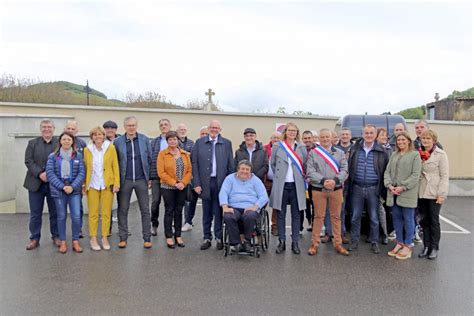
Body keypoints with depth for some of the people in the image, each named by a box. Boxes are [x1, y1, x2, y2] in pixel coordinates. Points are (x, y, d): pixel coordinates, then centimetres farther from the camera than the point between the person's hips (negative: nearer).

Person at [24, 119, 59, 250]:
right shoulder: (32, 143, 7)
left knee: (55, 212, 8)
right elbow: (28, 161, -2)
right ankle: (34, 239, 18)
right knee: (35, 213, 7)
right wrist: (40, 174, -16)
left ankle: (56, 236, 21)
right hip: (36, 183, 1)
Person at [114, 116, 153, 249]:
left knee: (145, 210, 4)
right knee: (123, 210, 7)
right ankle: (123, 238, 19)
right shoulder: (118, 142, 0)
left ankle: (147, 238, 13)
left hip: (141, 179, 0)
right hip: (125, 180, 0)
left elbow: (150, 158, 5)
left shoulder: (144, 139, 2)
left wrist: (149, 177, 2)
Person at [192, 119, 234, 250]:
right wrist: (196, 183, -4)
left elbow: (231, 165, 4)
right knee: (206, 213, 9)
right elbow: (194, 164, 2)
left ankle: (219, 238, 17)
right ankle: (207, 238, 20)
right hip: (205, 183, 1)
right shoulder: (199, 143, 6)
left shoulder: (227, 143, 6)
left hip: (220, 183, -1)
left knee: (218, 212, 5)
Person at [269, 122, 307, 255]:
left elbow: (305, 165, 10)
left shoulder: (302, 147, 7)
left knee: (296, 214, 6)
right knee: (281, 214, 6)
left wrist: (301, 177, 3)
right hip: (281, 185, -1)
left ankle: (295, 242, 15)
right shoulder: (277, 146, 3)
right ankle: (282, 242, 15)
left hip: (296, 185, 1)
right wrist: (279, 176, 7)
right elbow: (272, 164, 10)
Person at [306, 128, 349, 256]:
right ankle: (315, 244, 15)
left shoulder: (340, 153, 8)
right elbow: (310, 171, -6)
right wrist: (323, 181, -18)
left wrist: (335, 180, -18)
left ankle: (338, 244, 20)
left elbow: (344, 170, -1)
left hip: (336, 189, 2)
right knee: (319, 217, 6)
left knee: (336, 217, 9)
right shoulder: (313, 153, 3)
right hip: (318, 189, -1)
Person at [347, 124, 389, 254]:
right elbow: (349, 168, 6)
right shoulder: (354, 149, 3)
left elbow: (386, 171, 3)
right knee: (355, 216, 8)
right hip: (357, 188, 1)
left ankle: (374, 242, 22)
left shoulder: (382, 152, 0)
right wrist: (348, 186, 2)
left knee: (374, 217, 8)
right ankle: (354, 241, 21)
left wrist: (382, 189, -1)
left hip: (373, 189, -1)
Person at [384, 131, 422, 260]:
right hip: (393, 192, 5)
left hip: (408, 193, -5)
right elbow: (387, 171, 11)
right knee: (396, 217, 10)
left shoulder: (415, 155, -2)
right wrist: (389, 185, -5)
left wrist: (403, 187, -16)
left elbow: (415, 175, -9)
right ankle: (399, 243, 22)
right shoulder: (394, 155, 15)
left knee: (408, 219, 2)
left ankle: (408, 246, 12)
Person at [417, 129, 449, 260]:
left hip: (434, 194, -4)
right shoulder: (419, 154, 7)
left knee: (434, 221, 5)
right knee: (424, 221, 11)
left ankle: (434, 248, 17)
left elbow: (444, 176, -7)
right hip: (421, 193, 4)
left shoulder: (440, 154, -4)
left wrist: (442, 194, -13)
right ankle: (426, 246, 21)